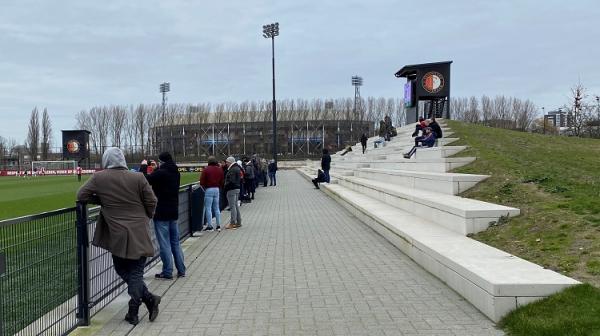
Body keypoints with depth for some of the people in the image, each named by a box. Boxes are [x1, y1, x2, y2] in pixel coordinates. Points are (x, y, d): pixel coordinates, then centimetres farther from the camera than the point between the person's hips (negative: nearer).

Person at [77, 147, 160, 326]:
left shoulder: (99, 178, -4)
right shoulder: (138, 178, -3)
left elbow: (81, 195, 3)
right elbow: (151, 202, -1)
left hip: (118, 236, -1)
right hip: (139, 235, 1)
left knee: (123, 271, 14)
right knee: (135, 272, 10)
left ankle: (149, 298, 5)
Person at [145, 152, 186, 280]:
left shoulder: (161, 173, -17)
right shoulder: (176, 173, 7)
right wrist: (157, 168, 18)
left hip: (161, 213, -7)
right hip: (174, 212, 7)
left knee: (164, 244, -1)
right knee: (175, 242, 14)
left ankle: (167, 272, 4)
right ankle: (181, 270, 18)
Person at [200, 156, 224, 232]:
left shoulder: (206, 169, -10)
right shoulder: (219, 169, 5)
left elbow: (202, 181, -10)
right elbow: (222, 181, 8)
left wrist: (204, 188, 7)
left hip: (208, 189, -5)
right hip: (217, 189, 5)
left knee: (208, 208, 0)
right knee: (217, 208, 12)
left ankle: (210, 226, 0)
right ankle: (218, 225, 14)